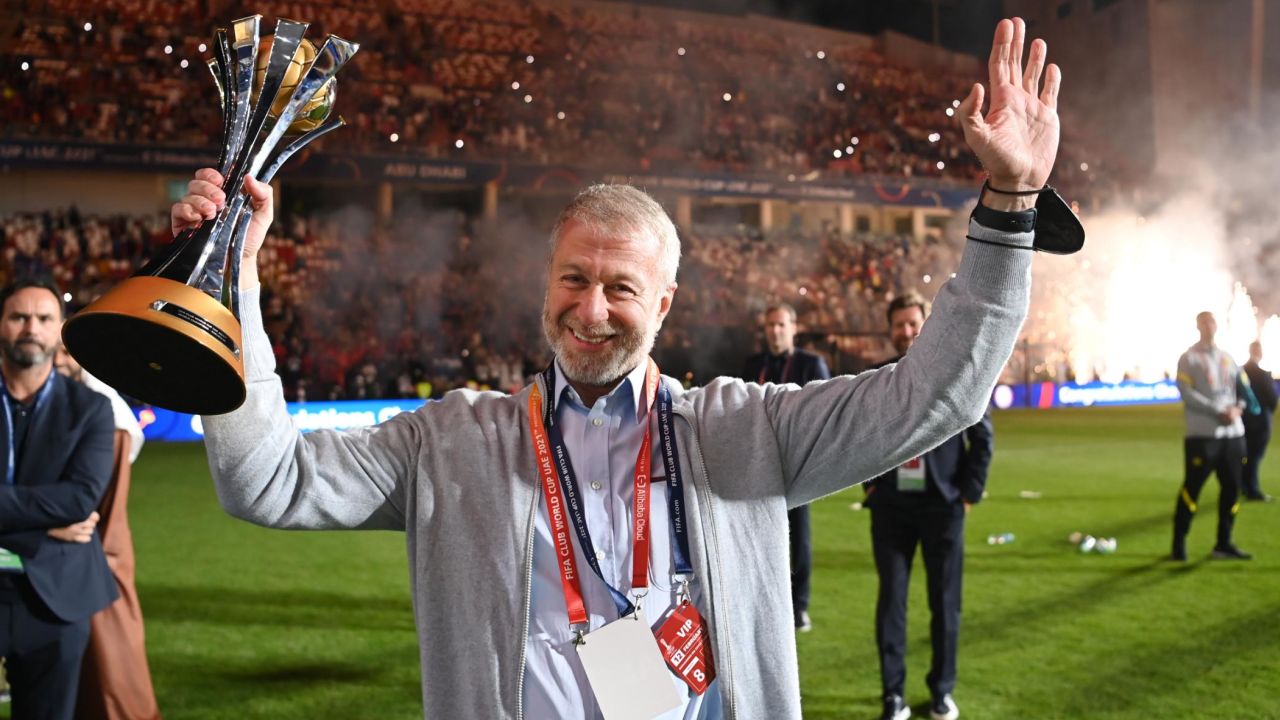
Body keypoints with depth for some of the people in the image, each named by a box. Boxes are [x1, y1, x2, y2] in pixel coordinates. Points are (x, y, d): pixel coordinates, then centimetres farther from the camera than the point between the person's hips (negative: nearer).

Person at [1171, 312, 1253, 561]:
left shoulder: (1227, 358, 16)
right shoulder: (1188, 358, -2)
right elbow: (1187, 393, -13)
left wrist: (1237, 408, -5)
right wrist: (1219, 412, -19)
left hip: (1233, 433, 6)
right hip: (1202, 435, -6)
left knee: (1232, 488, 6)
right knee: (1192, 487, -6)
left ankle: (1224, 544, 15)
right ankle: (1179, 543, 0)